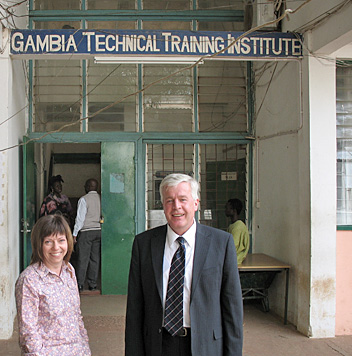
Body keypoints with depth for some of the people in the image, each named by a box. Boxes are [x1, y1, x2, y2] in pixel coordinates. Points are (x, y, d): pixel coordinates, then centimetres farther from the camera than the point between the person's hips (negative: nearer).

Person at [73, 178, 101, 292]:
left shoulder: (84, 199, -7)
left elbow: (80, 218, -9)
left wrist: (75, 234, -3)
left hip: (86, 231, -4)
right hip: (99, 231, 5)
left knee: (83, 258, -2)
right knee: (95, 258, 8)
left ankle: (80, 284, -1)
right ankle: (92, 284, 11)